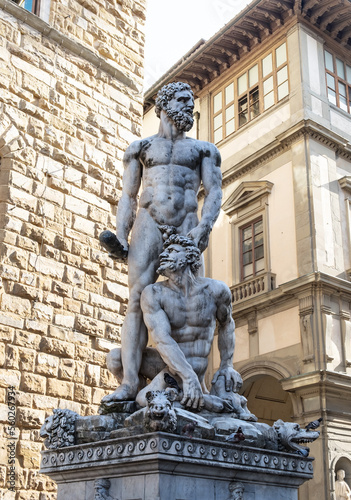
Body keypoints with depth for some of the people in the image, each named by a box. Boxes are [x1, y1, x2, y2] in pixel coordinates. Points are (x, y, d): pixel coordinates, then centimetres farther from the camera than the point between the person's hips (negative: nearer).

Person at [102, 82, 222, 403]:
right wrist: (120, 235, 0)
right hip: (149, 223, 0)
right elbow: (128, 196, 14)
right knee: (139, 299, -13)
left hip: (186, 226, 1)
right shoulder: (141, 147, 19)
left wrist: (204, 227, -12)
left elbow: (214, 191, 6)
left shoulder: (204, 149, 18)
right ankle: (130, 382, -18)